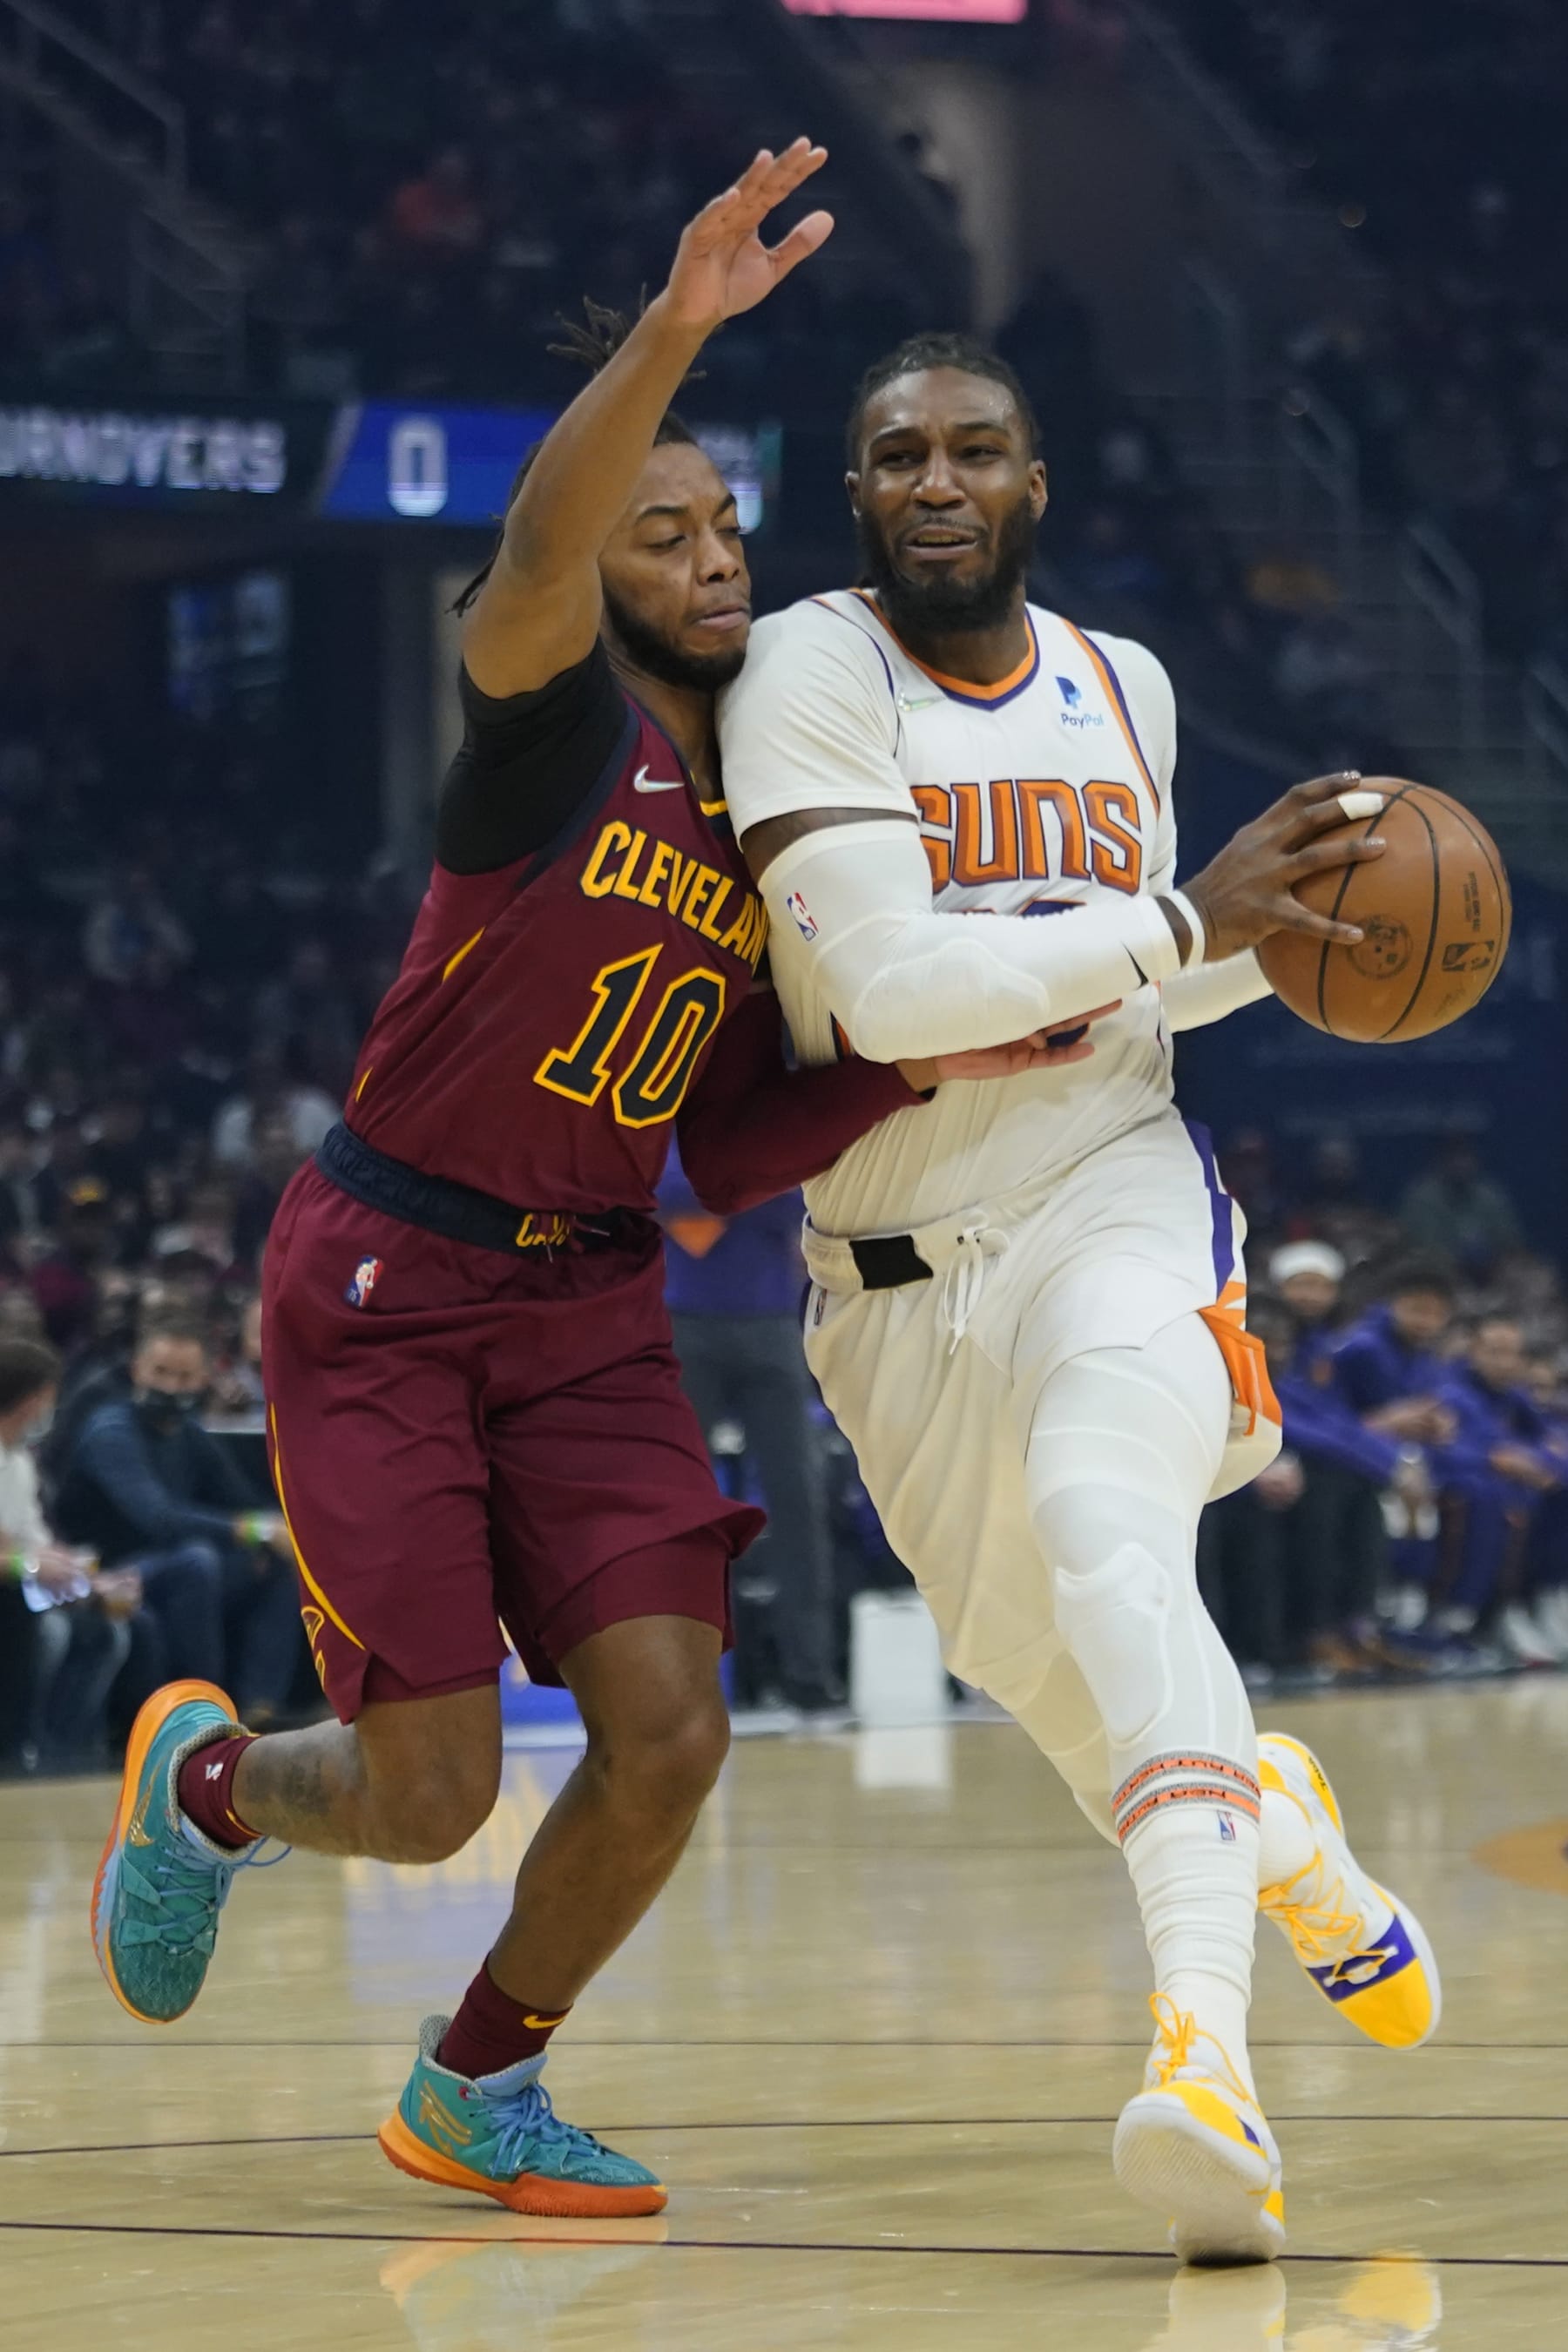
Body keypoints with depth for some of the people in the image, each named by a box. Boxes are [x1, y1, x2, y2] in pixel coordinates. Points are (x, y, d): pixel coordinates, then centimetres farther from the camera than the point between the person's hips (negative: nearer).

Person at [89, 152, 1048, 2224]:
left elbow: (730, 1162, 9)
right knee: (435, 1798, -8)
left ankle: (479, 2089, 15)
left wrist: (926, 1065, -8)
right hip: (385, 1283, -6)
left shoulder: (774, 831, 8)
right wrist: (675, 326, -50)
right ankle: (209, 1782, 29)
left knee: (669, 1738, -10)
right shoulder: (556, 724, -11)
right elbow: (536, 558, -36)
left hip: (594, 1306, 6)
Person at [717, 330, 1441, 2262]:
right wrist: (1182, 918, -19)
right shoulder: (811, 675, -10)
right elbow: (887, 985, -22)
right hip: (898, 1265, 0)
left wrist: (1277, 935, 3)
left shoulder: (1124, 691, 7)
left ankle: (1208, 2055, -44)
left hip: (1111, 1194, 0)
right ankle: (1287, 1838, 49)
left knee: (1101, 1521, -30)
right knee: (1049, 1672, 13)